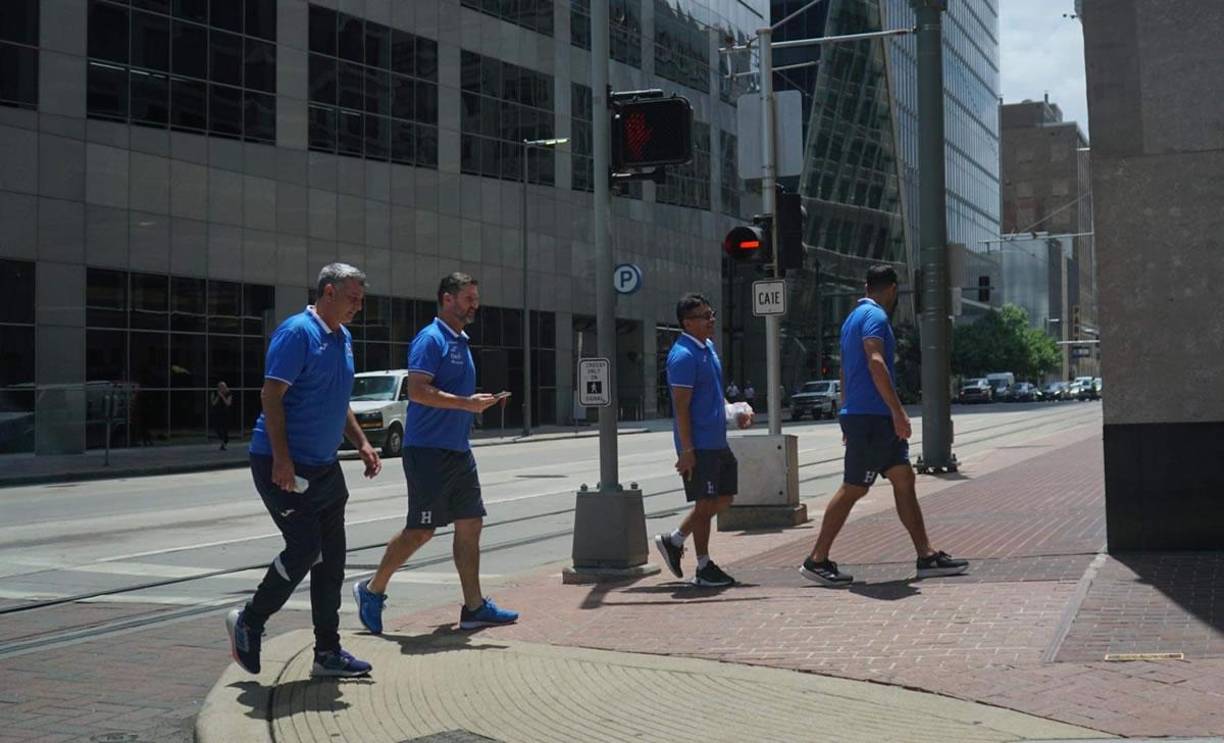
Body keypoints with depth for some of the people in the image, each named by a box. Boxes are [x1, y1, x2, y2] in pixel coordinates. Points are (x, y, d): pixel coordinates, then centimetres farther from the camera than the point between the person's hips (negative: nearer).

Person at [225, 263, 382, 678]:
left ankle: (328, 652, 14)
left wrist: (361, 443, 14)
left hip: (324, 467, 9)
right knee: (304, 550, -10)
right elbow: (271, 396, -18)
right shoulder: (297, 332, -13)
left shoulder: (343, 338, 14)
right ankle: (248, 622, 12)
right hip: (285, 466, -9)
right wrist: (282, 460, -24)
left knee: (331, 558, 7)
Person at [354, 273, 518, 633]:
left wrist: (478, 402, 13)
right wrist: (466, 403, -22)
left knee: (470, 525, 6)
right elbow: (417, 390, -22)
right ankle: (372, 590, 13)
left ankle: (474, 607, 11)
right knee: (421, 530, -5)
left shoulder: (461, 342, 18)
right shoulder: (430, 339, -11)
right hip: (428, 451, -9)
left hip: (458, 451, 9)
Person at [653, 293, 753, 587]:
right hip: (699, 444, -10)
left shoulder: (709, 347, 14)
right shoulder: (684, 356, -16)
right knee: (706, 502, -1)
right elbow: (681, 406, -19)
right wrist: (686, 450, -22)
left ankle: (673, 541, 24)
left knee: (723, 498, 15)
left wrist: (733, 412, 8)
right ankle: (704, 568, 11)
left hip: (718, 441, 10)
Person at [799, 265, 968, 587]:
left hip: (867, 417, 10)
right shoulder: (875, 316, -11)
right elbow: (876, 362, -25)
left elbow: (844, 370, 23)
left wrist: (849, 420, 27)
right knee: (853, 488, -5)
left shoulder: (855, 317, 20)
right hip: (870, 416, -10)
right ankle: (817, 561, 1)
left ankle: (927, 556, 11)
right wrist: (898, 411, -26)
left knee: (904, 479, 9)